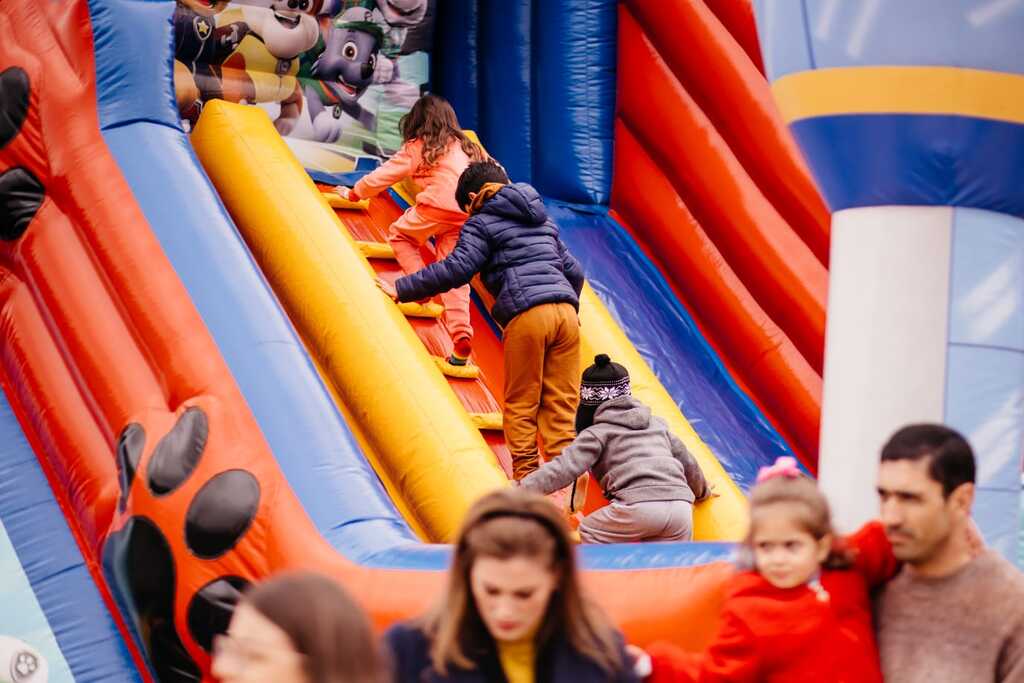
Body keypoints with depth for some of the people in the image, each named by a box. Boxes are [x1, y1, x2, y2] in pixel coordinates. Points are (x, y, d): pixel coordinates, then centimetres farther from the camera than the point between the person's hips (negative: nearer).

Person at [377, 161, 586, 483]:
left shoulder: (481, 223, 7)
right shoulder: (543, 220, 28)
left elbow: (457, 268, -5)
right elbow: (574, 271, 30)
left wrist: (402, 289, 0)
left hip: (527, 315, -6)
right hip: (566, 311, 6)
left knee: (520, 404, 3)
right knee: (561, 403, 5)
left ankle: (526, 478, 0)